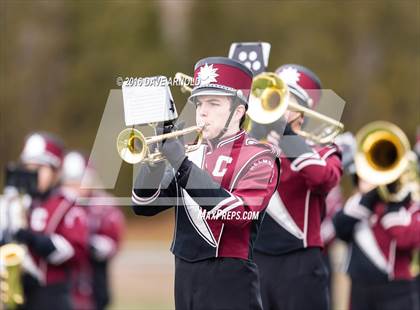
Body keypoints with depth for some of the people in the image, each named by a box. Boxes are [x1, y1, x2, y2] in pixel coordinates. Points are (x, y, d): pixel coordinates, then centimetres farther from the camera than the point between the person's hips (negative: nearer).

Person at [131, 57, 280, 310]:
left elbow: (238, 212, -20)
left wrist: (182, 166, -20)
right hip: (185, 277, 6)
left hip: (229, 281, -6)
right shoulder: (191, 155, 16)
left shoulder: (258, 156, -3)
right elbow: (144, 206, 10)